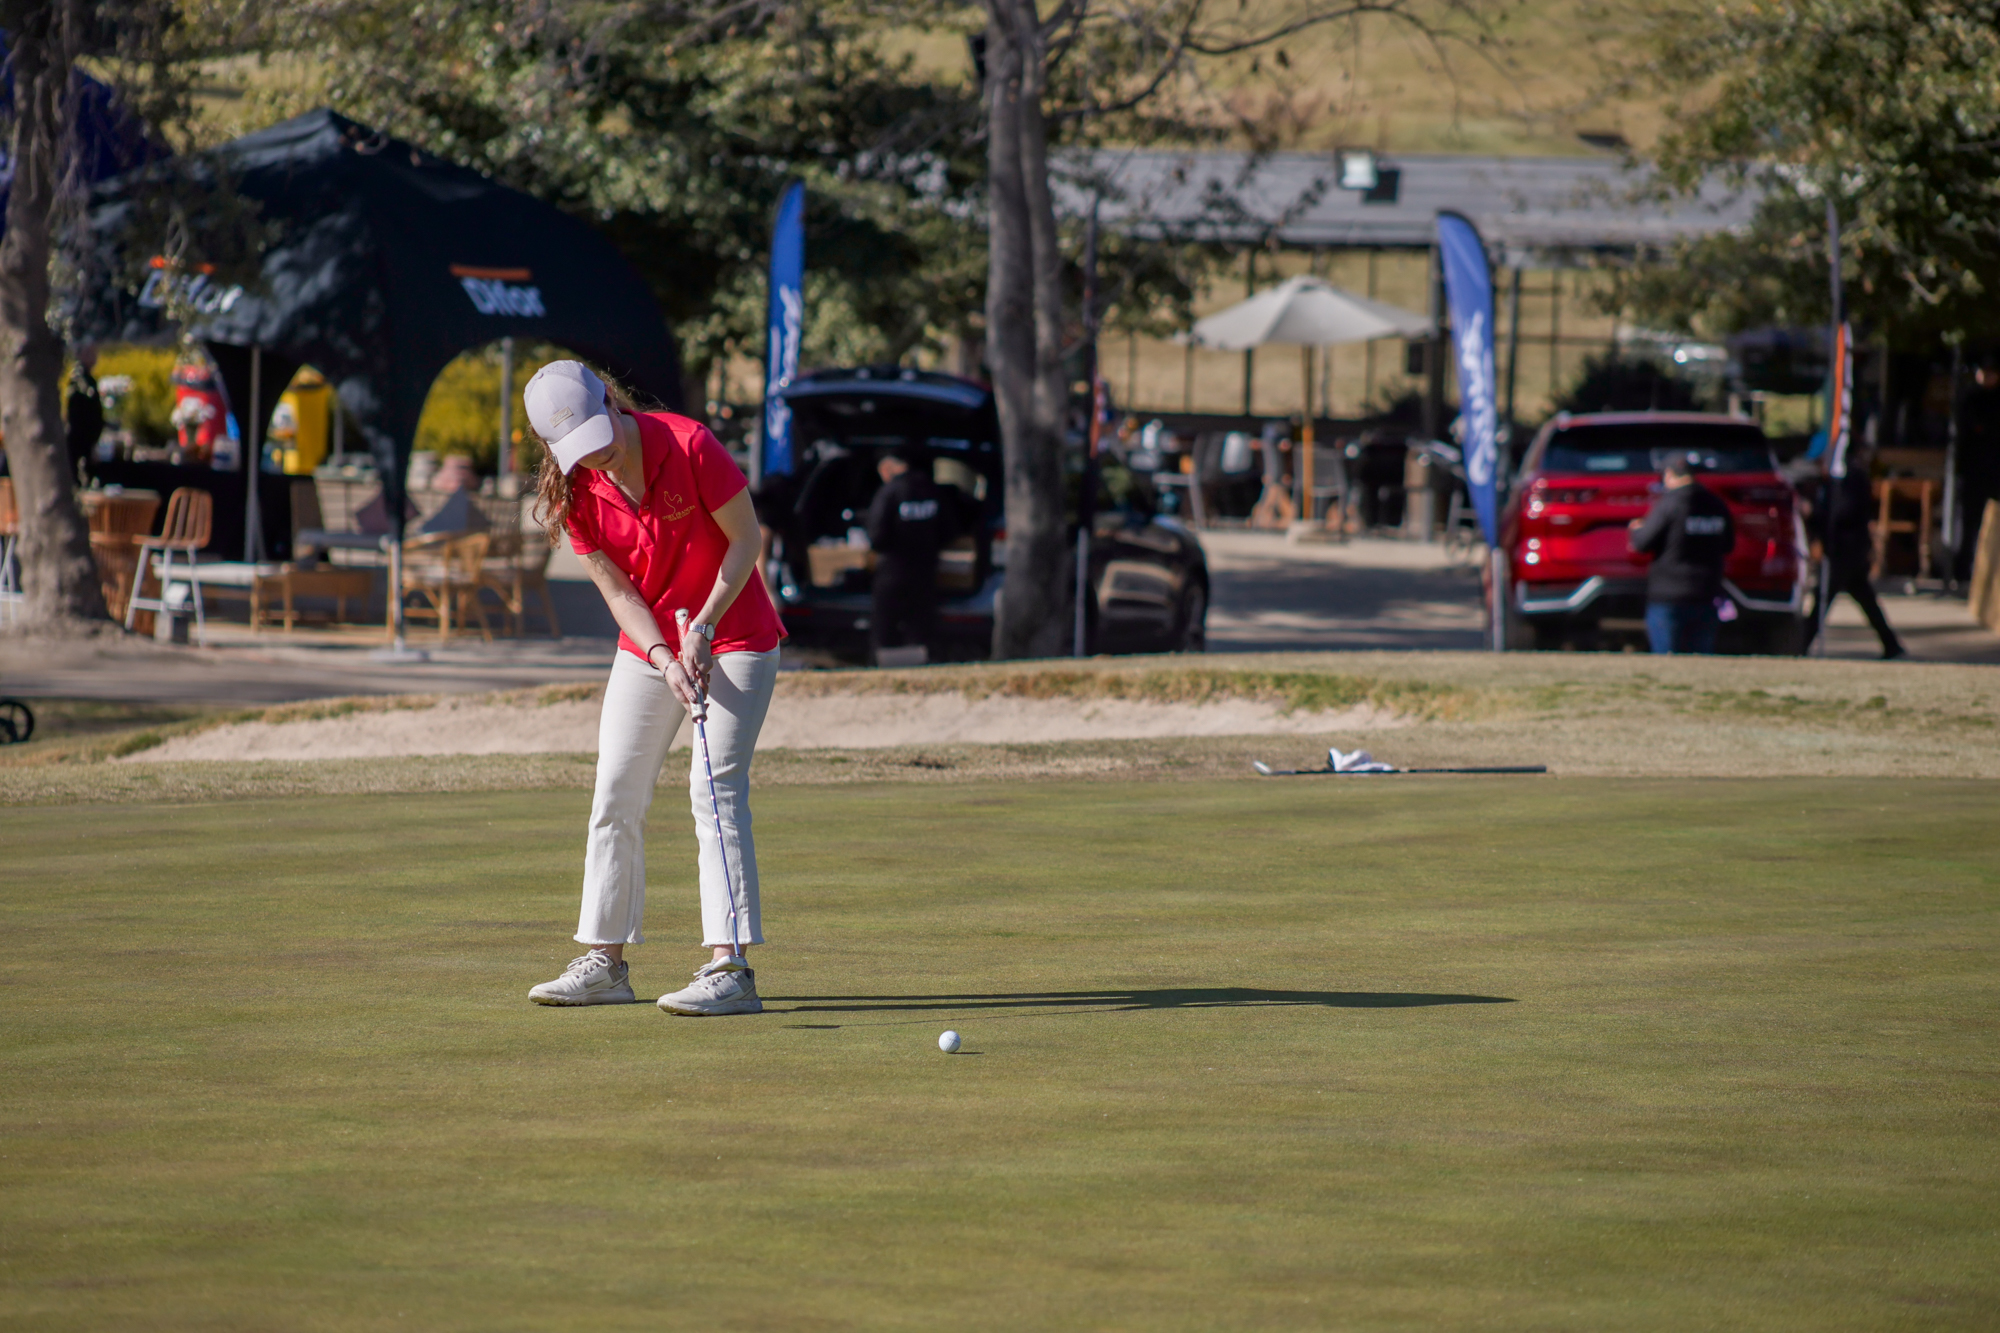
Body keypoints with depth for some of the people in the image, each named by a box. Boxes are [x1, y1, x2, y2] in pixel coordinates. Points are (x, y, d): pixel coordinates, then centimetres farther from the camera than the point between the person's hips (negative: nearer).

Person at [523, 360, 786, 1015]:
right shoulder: (575, 494, -10)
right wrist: (663, 658, -19)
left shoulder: (689, 445, -22)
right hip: (646, 645, 5)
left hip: (734, 635, -5)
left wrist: (704, 626, -18)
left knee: (716, 789, -15)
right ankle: (603, 961, 13)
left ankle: (730, 967, -19)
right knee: (615, 796, 3)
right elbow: (618, 591, -5)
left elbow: (745, 538, -13)